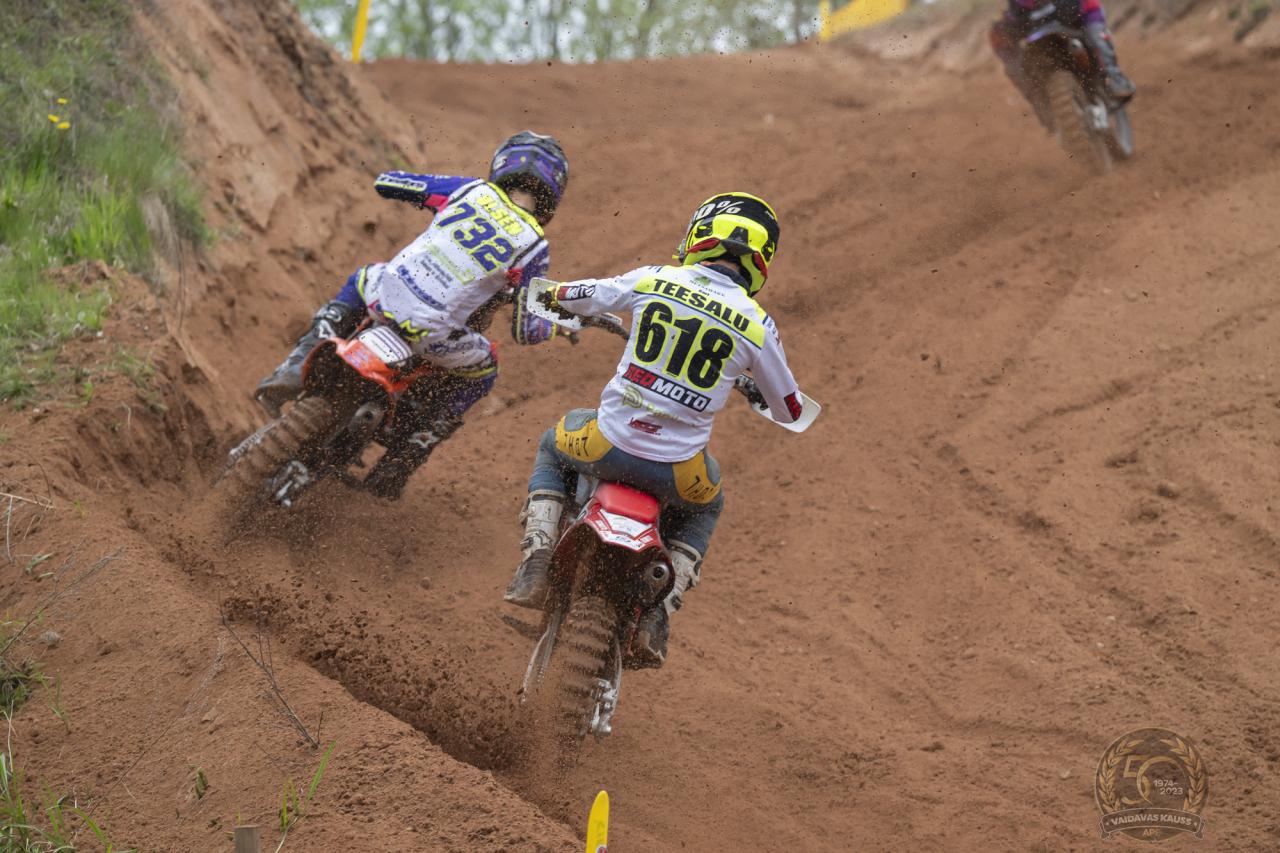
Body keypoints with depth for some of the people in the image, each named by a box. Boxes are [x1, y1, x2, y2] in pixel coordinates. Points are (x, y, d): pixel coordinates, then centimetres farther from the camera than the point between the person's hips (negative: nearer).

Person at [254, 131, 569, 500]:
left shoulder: (473, 190, 9)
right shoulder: (534, 247, 2)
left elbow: (385, 181, 18)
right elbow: (524, 331, 4)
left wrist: (429, 196, 37)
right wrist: (556, 327, 26)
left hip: (385, 298, 3)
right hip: (432, 336, -3)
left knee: (360, 280, 40)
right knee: (482, 370, 30)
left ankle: (294, 372, 23)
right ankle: (396, 468, 23)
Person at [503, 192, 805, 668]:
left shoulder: (653, 282, -3)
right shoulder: (757, 325, -4)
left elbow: (570, 296, 13)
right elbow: (788, 410, 8)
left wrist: (561, 295, 39)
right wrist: (752, 389, 31)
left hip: (610, 444, 0)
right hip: (678, 469, 0)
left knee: (552, 447, 34)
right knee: (703, 509, 36)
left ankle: (536, 562, 15)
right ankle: (657, 615, 14)